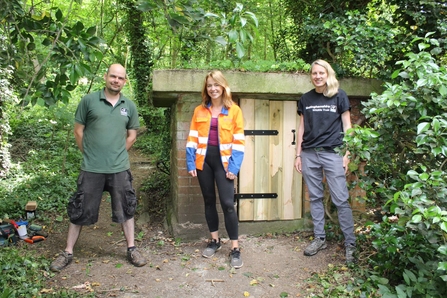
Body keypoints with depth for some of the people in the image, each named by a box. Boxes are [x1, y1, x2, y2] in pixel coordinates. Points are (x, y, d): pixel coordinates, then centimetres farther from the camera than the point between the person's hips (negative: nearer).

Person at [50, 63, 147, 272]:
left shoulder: (129, 106, 4)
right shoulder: (89, 100, -3)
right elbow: (78, 131, 2)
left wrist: (117, 154, 7)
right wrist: (89, 154, 4)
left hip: (120, 169, 2)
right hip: (91, 168, -2)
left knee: (125, 209, 11)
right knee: (79, 210, 9)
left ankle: (131, 249, 25)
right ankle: (68, 253, 24)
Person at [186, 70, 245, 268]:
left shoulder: (234, 110, 0)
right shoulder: (199, 110, 8)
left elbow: (239, 141, -4)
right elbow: (192, 138, 6)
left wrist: (234, 167, -11)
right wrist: (190, 163, -2)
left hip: (223, 160, -3)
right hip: (203, 160, 3)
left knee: (228, 203, -6)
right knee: (209, 201, 12)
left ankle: (235, 249, 5)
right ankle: (214, 241, 28)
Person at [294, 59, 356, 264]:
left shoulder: (339, 96, 2)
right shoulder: (305, 99, 10)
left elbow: (346, 126, 1)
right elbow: (301, 128, 12)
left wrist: (346, 154, -5)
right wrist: (298, 155, 9)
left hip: (332, 153, -3)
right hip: (309, 154, 4)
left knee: (340, 199, -3)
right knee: (315, 198, 9)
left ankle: (350, 244, 7)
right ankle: (319, 239, 21)